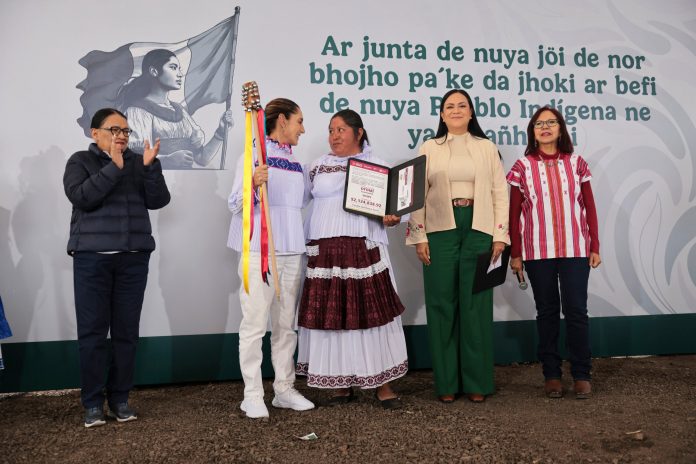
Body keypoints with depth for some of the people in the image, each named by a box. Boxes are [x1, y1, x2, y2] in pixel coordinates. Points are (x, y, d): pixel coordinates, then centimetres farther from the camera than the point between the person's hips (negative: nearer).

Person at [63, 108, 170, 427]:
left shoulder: (138, 162, 11)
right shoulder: (80, 161, 5)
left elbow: (158, 200, 0)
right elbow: (80, 197, -14)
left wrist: (150, 166, -13)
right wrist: (114, 167, -19)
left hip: (133, 258, 2)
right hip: (92, 257, -2)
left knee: (127, 330, 4)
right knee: (92, 331, -2)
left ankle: (120, 399, 14)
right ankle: (93, 402, 8)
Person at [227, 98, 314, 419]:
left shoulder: (296, 164, 16)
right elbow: (235, 203, -8)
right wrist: (253, 184, -27)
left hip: (292, 251, 6)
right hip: (259, 250, -6)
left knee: (286, 325, 10)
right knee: (255, 324, -4)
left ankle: (285, 389, 19)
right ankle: (252, 395, 5)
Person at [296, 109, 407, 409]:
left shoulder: (376, 166, 9)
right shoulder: (319, 166, 15)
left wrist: (391, 218, -13)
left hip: (364, 250, -2)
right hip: (325, 252, 2)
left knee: (370, 312, -3)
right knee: (331, 315, 2)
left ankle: (382, 384, 6)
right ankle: (341, 383, 14)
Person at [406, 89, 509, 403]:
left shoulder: (487, 147, 12)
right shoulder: (429, 148, 10)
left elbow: (500, 192, 7)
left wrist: (500, 235, 0)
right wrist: (419, 236, -4)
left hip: (478, 229, 0)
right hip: (440, 231, 0)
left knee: (476, 304, 1)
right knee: (442, 304, 1)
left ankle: (477, 381, 11)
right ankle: (446, 382, 10)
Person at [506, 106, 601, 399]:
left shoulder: (576, 163, 6)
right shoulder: (523, 167, 3)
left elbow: (589, 208, 8)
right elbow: (514, 213, 3)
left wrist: (594, 247, 4)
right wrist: (514, 254, 1)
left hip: (575, 250, 0)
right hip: (537, 251, 0)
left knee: (576, 310, -1)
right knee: (547, 312, 7)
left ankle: (582, 375, 11)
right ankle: (551, 375, 16)